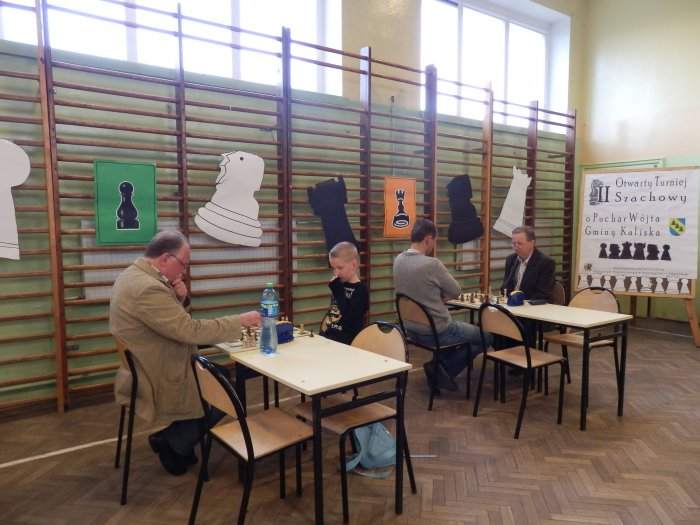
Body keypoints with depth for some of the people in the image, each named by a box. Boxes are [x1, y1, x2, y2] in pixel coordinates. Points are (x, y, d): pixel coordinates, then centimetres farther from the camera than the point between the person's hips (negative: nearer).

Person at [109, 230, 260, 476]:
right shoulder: (148, 288, -30)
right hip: (154, 379, -10)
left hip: (144, 367, 10)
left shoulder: (135, 275, 4)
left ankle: (175, 442, 26)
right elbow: (191, 330, -30)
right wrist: (240, 321, -22)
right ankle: (173, 445, 17)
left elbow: (173, 317, 12)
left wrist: (179, 297, -8)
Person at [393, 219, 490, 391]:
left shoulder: (398, 260, -3)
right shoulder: (431, 264, -26)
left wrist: (437, 295, 1)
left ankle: (439, 364, 17)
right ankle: (443, 368, 8)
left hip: (412, 329, 8)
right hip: (436, 331, -8)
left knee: (459, 326, 34)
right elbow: (456, 292, -11)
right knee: (487, 336, 13)